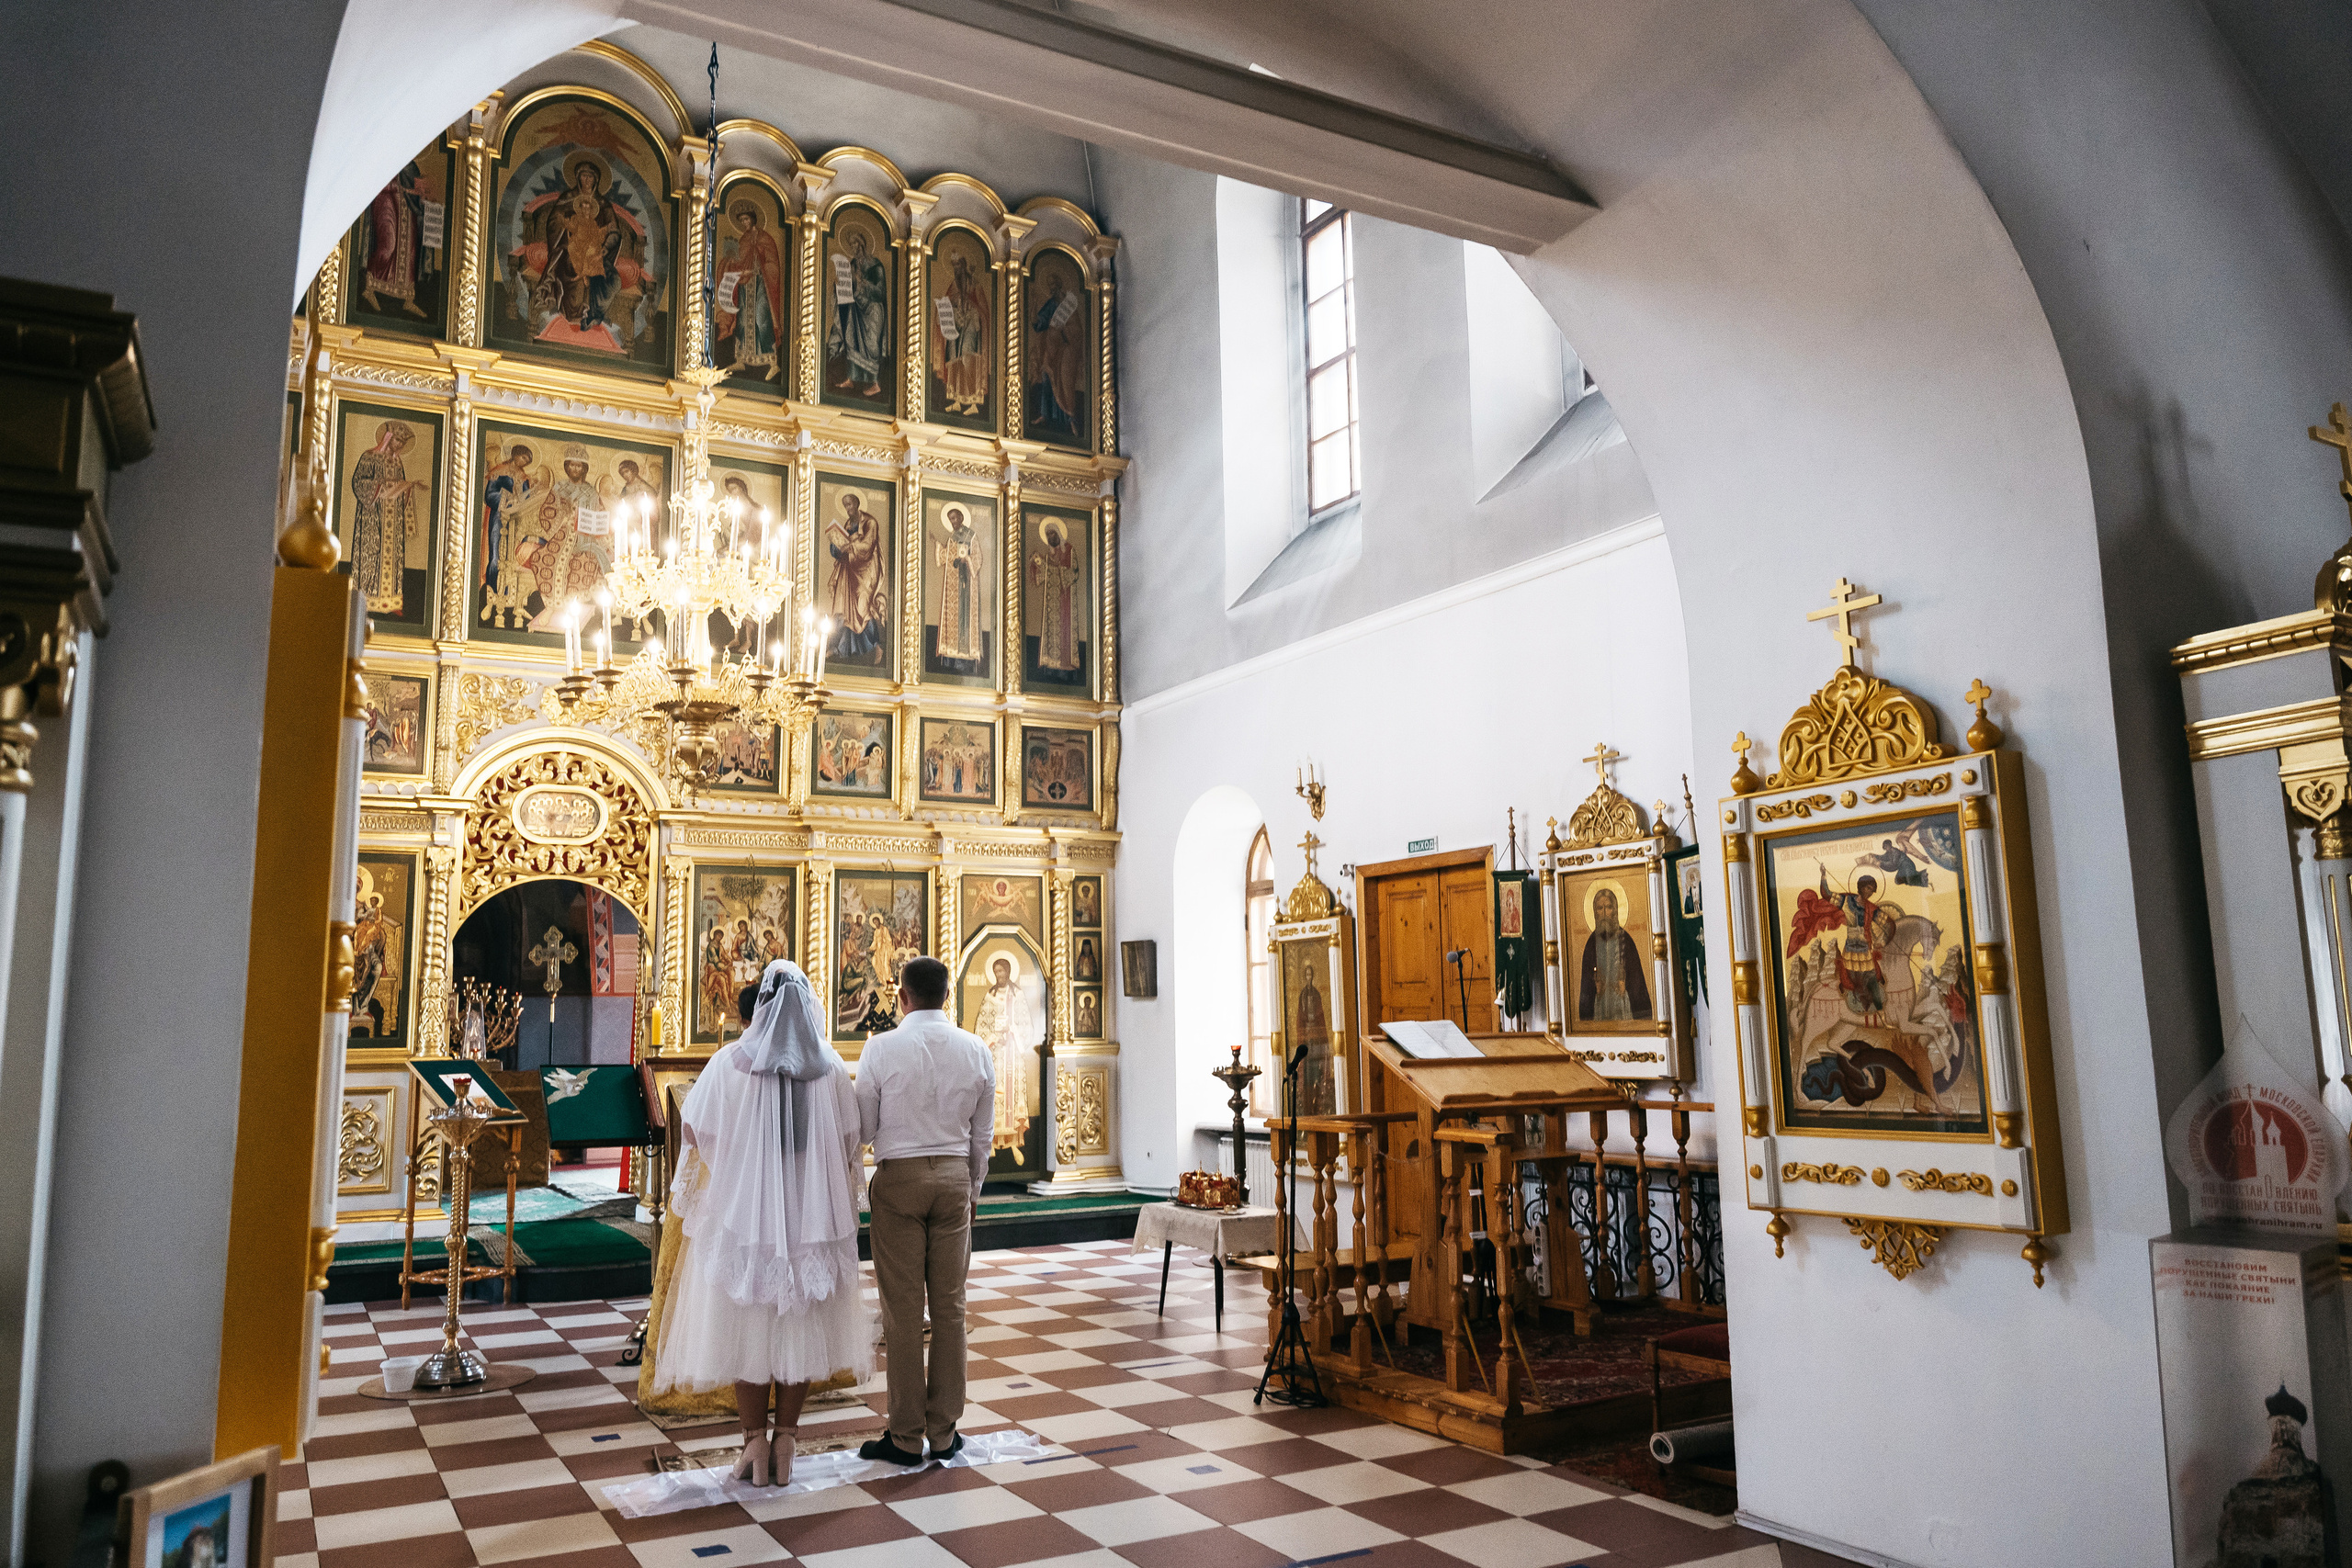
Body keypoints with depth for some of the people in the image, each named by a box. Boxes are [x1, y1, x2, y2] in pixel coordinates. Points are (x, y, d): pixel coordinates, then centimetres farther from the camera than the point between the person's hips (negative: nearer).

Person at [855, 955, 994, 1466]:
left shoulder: (881, 1048, -8)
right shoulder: (977, 1051, 2)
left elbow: (864, 1130, -3)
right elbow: (981, 1135, 8)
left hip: (899, 1176, -3)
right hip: (955, 1175, 3)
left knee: (903, 1308, 3)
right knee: (950, 1305, 8)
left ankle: (906, 1436, 9)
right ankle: (945, 1432, 15)